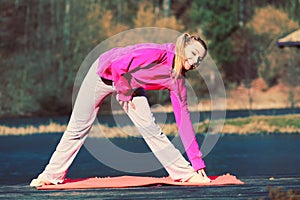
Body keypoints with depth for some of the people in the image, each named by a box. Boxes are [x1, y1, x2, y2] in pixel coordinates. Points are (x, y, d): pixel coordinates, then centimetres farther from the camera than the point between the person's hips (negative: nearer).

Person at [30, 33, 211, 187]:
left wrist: (197, 162, -13)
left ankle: (185, 173, -7)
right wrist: (125, 93, -20)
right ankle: (52, 175, 15)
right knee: (78, 129, 1)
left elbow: (184, 119, -12)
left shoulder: (177, 81, -15)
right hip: (104, 72, -4)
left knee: (150, 127, -12)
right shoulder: (157, 53, -35)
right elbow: (117, 64, -35)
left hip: (130, 83, 4)